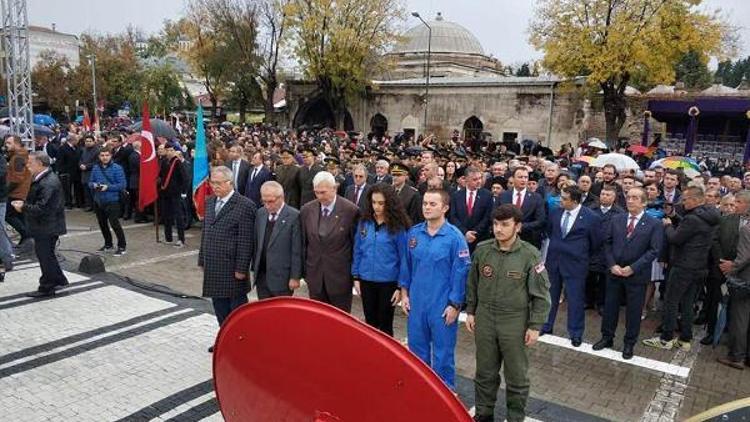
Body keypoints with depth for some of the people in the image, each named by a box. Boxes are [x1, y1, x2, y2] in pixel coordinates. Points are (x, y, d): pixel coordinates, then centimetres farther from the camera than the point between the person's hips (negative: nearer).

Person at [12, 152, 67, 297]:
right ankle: (59, 280, 32)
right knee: (47, 254, 20)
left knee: (45, 256, 1)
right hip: (45, 226, 10)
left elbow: (42, 208, -27)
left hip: (47, 227, -10)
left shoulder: (48, 183, -24)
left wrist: (23, 208, -15)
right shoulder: (42, 179, 9)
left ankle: (46, 288, 14)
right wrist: (24, 203, 2)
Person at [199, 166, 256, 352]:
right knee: (219, 305, 17)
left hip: (232, 267, -7)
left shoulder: (244, 206, -14)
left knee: (237, 305, 7)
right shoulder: (210, 202, 10)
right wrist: (202, 259, 14)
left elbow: (246, 241, -15)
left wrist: (241, 268, -16)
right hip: (213, 267, 7)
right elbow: (205, 232, 16)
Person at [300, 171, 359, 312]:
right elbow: (303, 242, 8)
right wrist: (303, 270, 8)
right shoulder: (306, 210, 0)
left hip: (340, 277, -3)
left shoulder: (351, 210, -12)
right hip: (315, 276, 3)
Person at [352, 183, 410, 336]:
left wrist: (401, 287, -9)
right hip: (366, 280, 3)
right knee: (370, 323, 17)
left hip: (388, 282, -3)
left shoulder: (397, 226, -12)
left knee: (384, 324, 12)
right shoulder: (364, 222, -1)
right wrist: (356, 277, 5)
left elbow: (403, 257, -9)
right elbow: (357, 251, 6)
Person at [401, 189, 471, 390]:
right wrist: (404, 293, 7)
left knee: (443, 352, 8)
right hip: (416, 302, 4)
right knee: (417, 347, 16)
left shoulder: (455, 237, -12)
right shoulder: (414, 233, 1)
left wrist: (455, 305, -11)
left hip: (442, 305, -4)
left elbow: (460, 273, -10)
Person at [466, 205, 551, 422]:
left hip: (515, 322, -3)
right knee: (485, 372, 16)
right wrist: (470, 311, 9)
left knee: (516, 376, 11)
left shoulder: (530, 255, -13)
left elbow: (541, 294, -8)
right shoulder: (482, 250, -4)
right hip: (484, 319, 3)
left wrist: (535, 326, -8)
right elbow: (472, 284, 9)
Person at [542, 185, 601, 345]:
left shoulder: (592, 218, -15)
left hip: (575, 264, -4)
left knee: (575, 299, 6)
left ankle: (576, 333, 22)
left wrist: (581, 255, 8)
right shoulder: (556, 213, -4)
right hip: (553, 260, 4)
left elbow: (596, 243, -1)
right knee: (550, 295, 16)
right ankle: (546, 326, 34)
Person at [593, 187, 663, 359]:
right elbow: (607, 243, 5)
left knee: (634, 310, 8)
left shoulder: (654, 224, -5)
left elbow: (654, 250, -10)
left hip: (637, 275, -3)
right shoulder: (615, 219, 5)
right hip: (614, 272, 3)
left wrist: (633, 268, -16)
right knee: (610, 306, 12)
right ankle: (607, 337, 28)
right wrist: (612, 265, -8)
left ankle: (629, 343, 24)